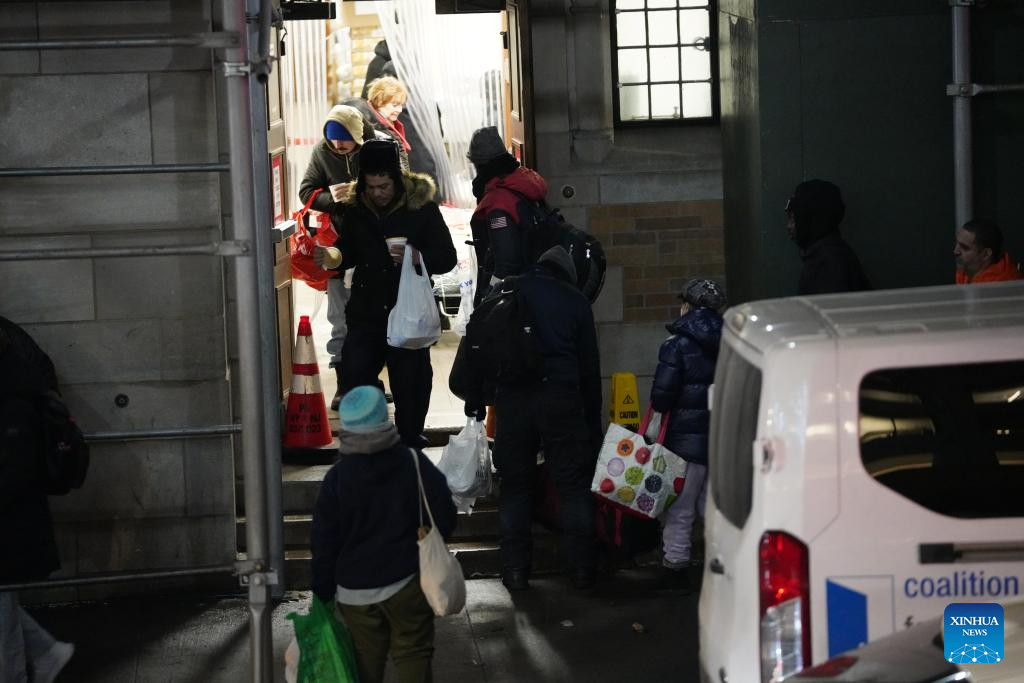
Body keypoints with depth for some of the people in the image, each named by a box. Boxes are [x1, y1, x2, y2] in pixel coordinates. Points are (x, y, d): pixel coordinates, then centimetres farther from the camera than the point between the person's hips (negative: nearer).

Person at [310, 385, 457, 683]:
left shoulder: (337, 477, -8)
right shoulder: (414, 463, -9)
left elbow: (324, 543, -4)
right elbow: (444, 518, -5)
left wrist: (323, 592, 7)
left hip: (354, 591, 1)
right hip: (407, 583, -1)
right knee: (413, 655, 6)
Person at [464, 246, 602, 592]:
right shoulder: (576, 301, 10)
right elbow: (590, 367, 10)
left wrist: (475, 397, 12)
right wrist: (593, 421, 14)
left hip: (512, 398, 1)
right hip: (561, 399, -1)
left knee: (515, 485, 8)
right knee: (574, 485, 6)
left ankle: (515, 570, 9)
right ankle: (582, 567, 6)